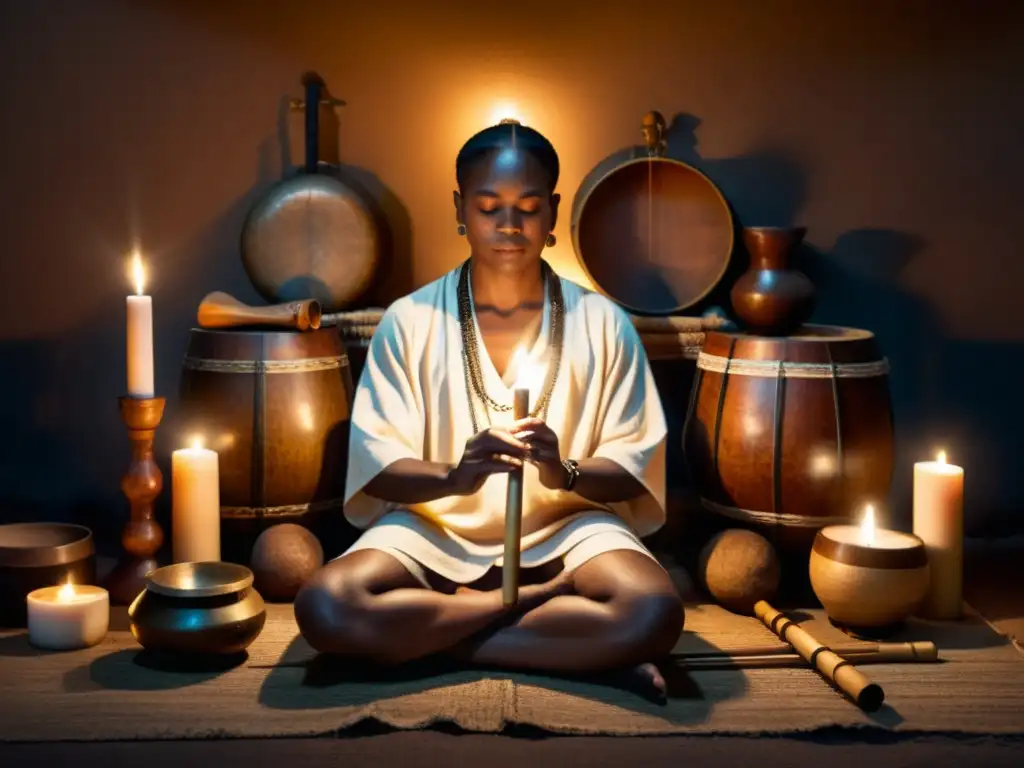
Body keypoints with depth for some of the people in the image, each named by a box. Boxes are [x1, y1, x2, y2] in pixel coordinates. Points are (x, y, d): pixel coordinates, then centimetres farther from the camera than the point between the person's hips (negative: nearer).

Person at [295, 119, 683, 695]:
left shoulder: (604, 325, -1)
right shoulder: (409, 321, -2)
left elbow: (631, 466, -1)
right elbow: (377, 464, -6)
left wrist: (566, 473, -24)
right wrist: (453, 475, -27)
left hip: (564, 530, -1)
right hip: (434, 529, 1)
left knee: (655, 613, -32)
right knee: (325, 607, -30)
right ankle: (554, 610, -14)